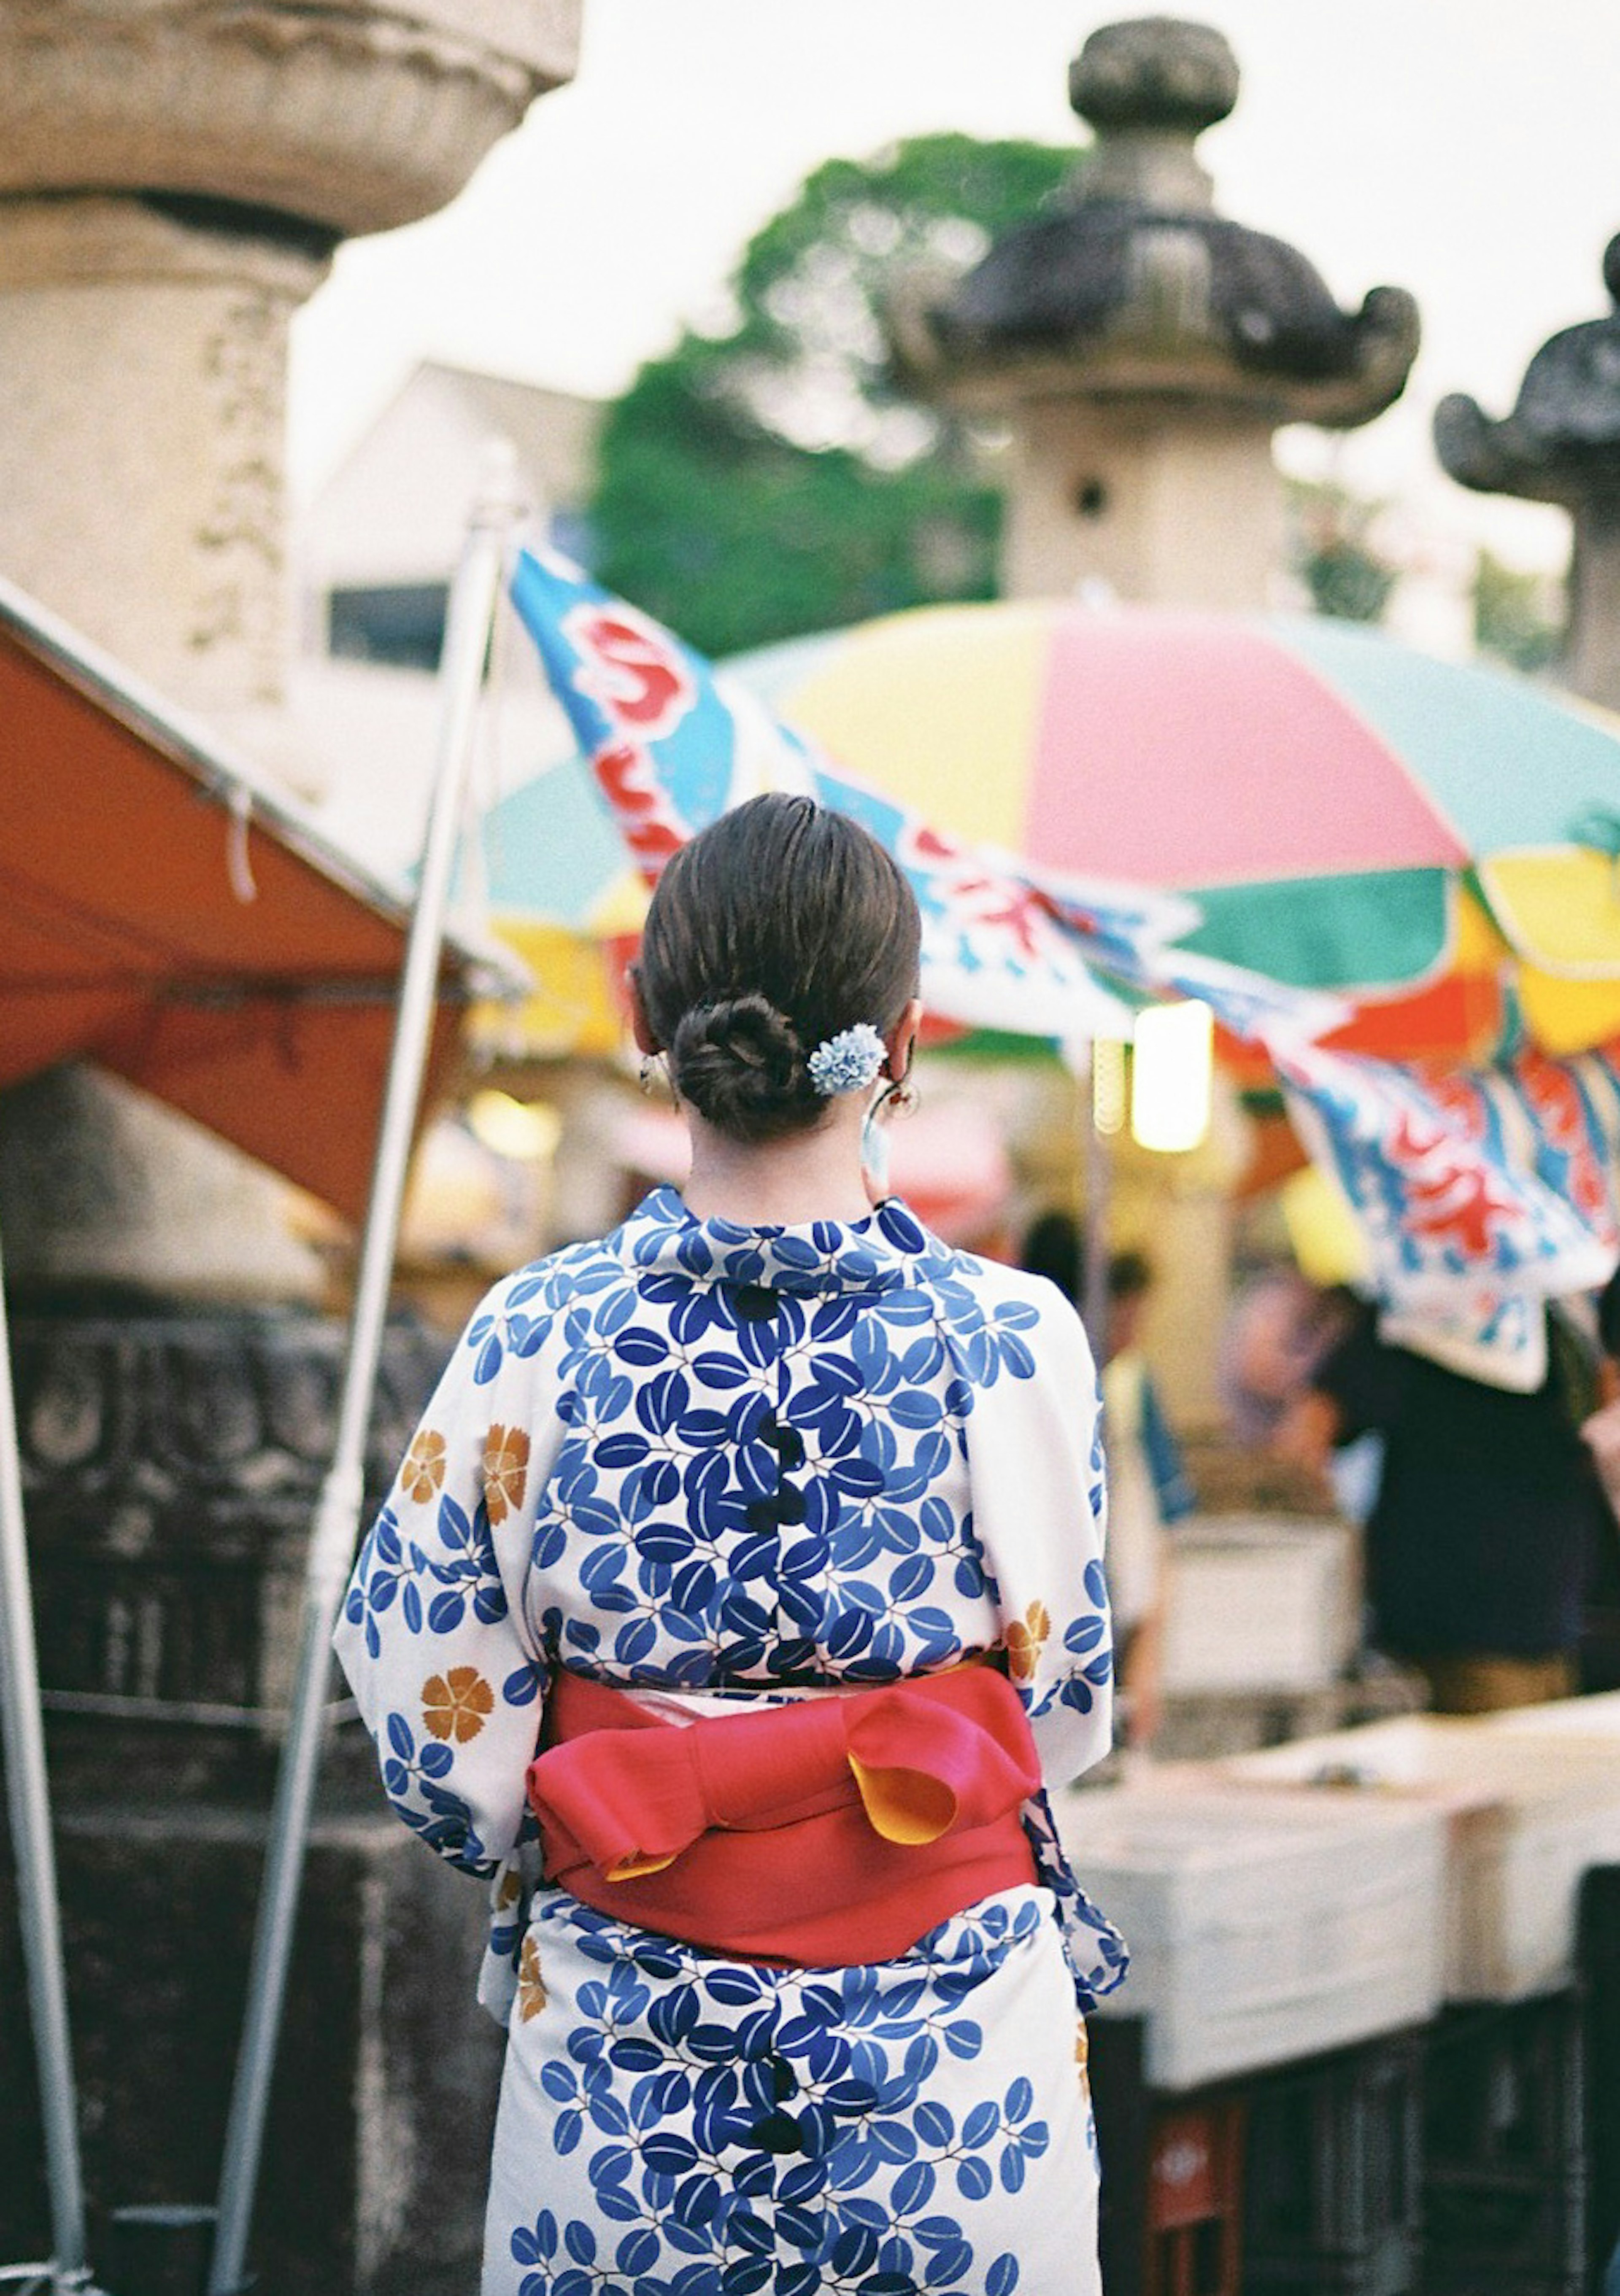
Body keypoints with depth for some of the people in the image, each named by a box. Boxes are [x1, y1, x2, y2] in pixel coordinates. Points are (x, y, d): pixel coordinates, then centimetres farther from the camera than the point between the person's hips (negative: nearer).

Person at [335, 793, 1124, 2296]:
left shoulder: (538, 1337, -12)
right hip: (952, 2058, -1)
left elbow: (438, 1728, -5)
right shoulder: (1005, 1340, -14)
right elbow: (1064, 1698, -3)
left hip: (625, 2060, 1)